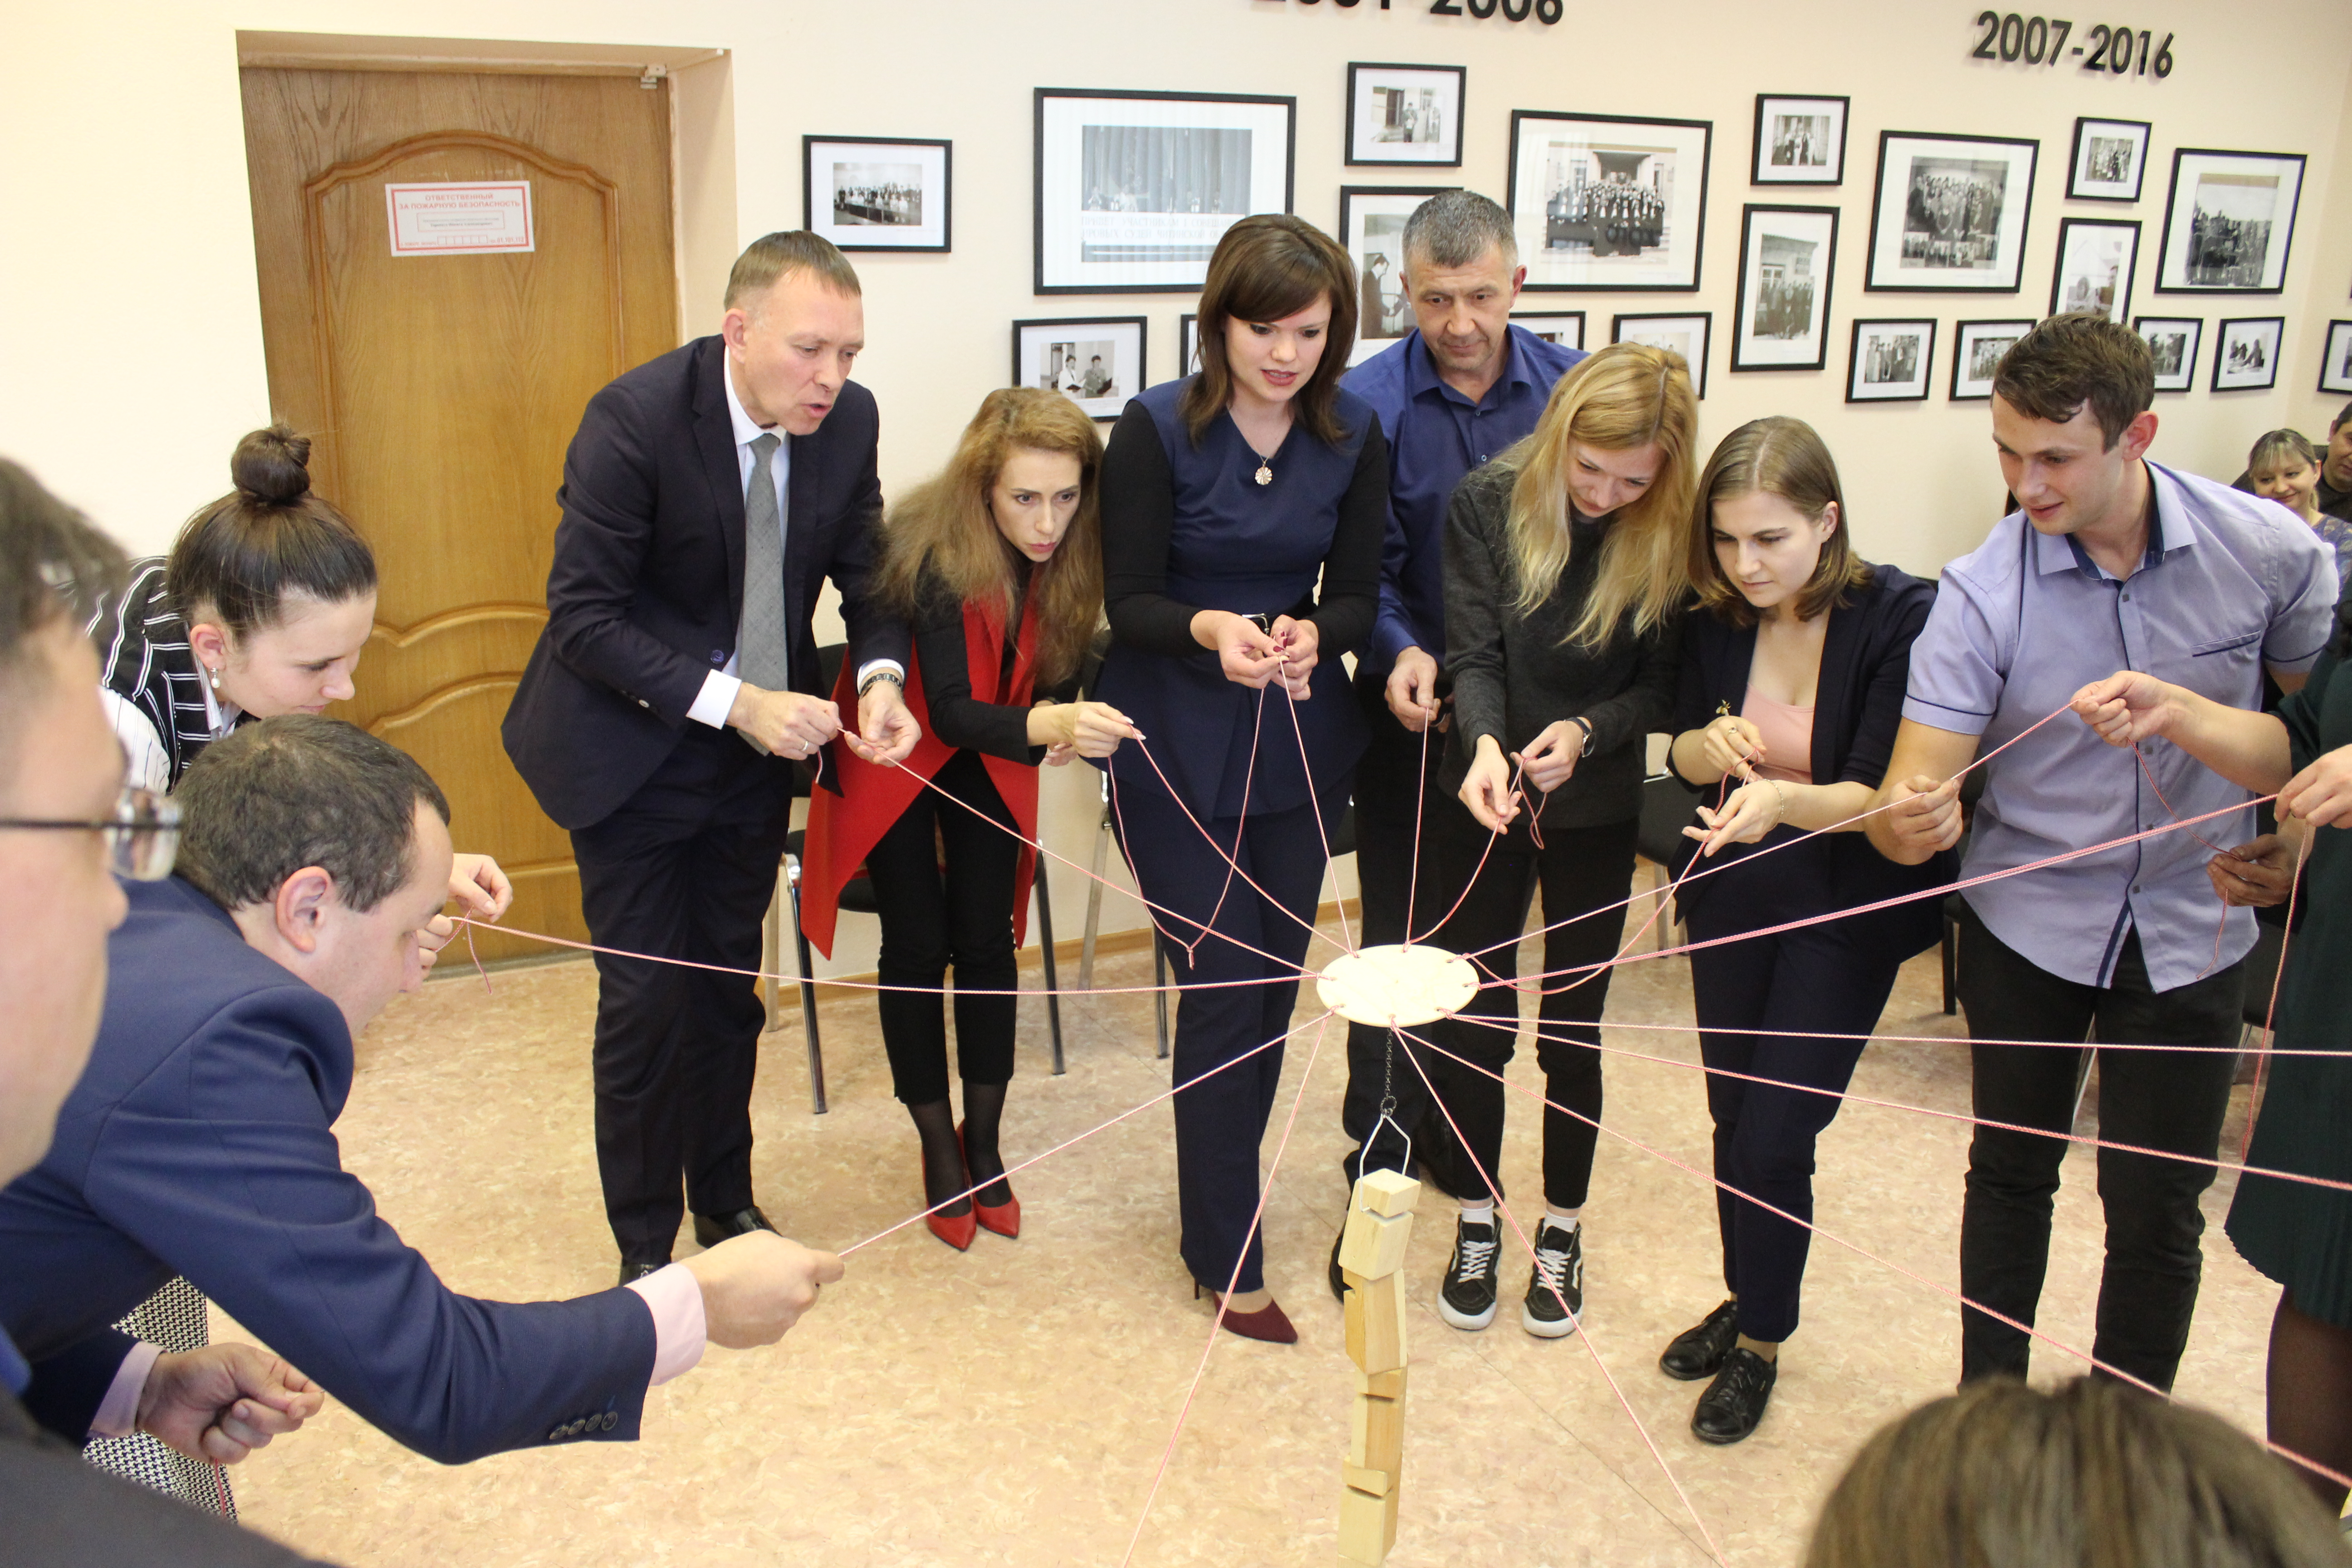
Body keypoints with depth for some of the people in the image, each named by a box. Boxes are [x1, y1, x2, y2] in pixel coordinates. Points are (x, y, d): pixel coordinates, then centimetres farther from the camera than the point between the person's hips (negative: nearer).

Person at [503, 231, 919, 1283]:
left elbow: (868, 570, 2)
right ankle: (646, 1242, 22)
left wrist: (880, 674, -19)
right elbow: (582, 616, -23)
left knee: (730, 984, 18)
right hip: (634, 749, -5)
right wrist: (732, 702, -31)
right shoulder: (635, 419, -25)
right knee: (646, 997, 1)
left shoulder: (848, 418, -10)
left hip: (762, 737, 5)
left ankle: (724, 1198, 37)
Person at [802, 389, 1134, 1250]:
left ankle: (984, 1142, 17)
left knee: (987, 942, 3)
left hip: (988, 758, 4)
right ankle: (939, 1148, 16)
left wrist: (1059, 714, -28)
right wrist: (1045, 728, -57)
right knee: (918, 946, 0)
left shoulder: (1068, 555, -20)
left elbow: (1056, 665, -6)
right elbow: (952, 710, -39)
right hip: (899, 755, -3)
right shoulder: (935, 554, -33)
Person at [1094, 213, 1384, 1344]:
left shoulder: (1352, 439, 0)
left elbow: (1357, 596, 1)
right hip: (1178, 750, -4)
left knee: (1275, 986, 12)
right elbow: (1129, 601, -11)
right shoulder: (1157, 429, -11)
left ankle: (1222, 1192, 35)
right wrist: (1207, 629, -32)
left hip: (1300, 746, 4)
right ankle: (1225, 1260, 12)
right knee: (1225, 988, -3)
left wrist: (1311, 635, -22)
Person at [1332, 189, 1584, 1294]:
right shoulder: (1367, 402, -9)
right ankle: (1380, 1163, 18)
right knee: (1401, 936, 5)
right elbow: (1365, 567, -7)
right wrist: (1399, 653, -26)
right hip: (1411, 709, -2)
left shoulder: (1572, 387, -4)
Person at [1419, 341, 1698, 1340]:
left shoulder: (1670, 541, -12)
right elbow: (1473, 656, -14)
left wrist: (1586, 731, -26)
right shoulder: (1489, 505, -12)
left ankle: (1562, 1231, 30)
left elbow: (1663, 688, -7)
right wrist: (1485, 743, -34)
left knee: (1571, 1029, 10)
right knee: (1477, 1024, 9)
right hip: (1485, 803, 0)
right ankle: (1476, 1223, 29)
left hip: (1596, 816, 0)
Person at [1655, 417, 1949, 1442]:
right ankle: (1744, 1301, 38)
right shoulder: (1717, 616, -7)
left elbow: (1878, 791, -23)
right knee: (1732, 1119, 14)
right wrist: (1710, 747, -19)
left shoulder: (1900, 617, -20)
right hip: (1732, 893, 5)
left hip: (1847, 908, -4)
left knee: (1774, 1138, -4)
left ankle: (1761, 1345, 20)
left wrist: (1785, 800, -43)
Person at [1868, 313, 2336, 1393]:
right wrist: (1904, 822, -44)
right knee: (2011, 1174, 14)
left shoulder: (2270, 552, -13)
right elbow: (1917, 794, -22)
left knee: (2156, 1209, 7)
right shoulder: (1982, 594, -17)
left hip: (2189, 929, 0)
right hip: (2027, 921, 0)